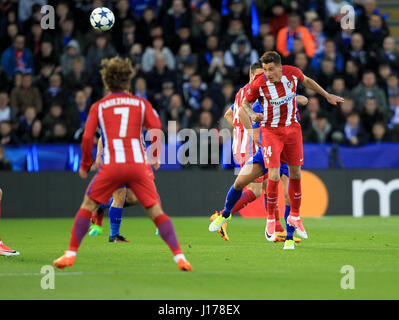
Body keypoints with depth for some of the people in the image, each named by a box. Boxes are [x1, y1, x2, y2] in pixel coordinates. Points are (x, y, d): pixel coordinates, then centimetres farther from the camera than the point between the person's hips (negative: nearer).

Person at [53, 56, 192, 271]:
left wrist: (85, 165, 18)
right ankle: (178, 255, -8)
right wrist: (155, 157, 14)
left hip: (111, 165, -1)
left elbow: (87, 138, 5)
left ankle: (71, 254, 5)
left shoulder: (98, 106, 15)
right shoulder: (141, 104, 16)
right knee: (156, 212, 3)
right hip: (138, 164, 1)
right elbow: (156, 129, 1)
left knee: (87, 206, 12)